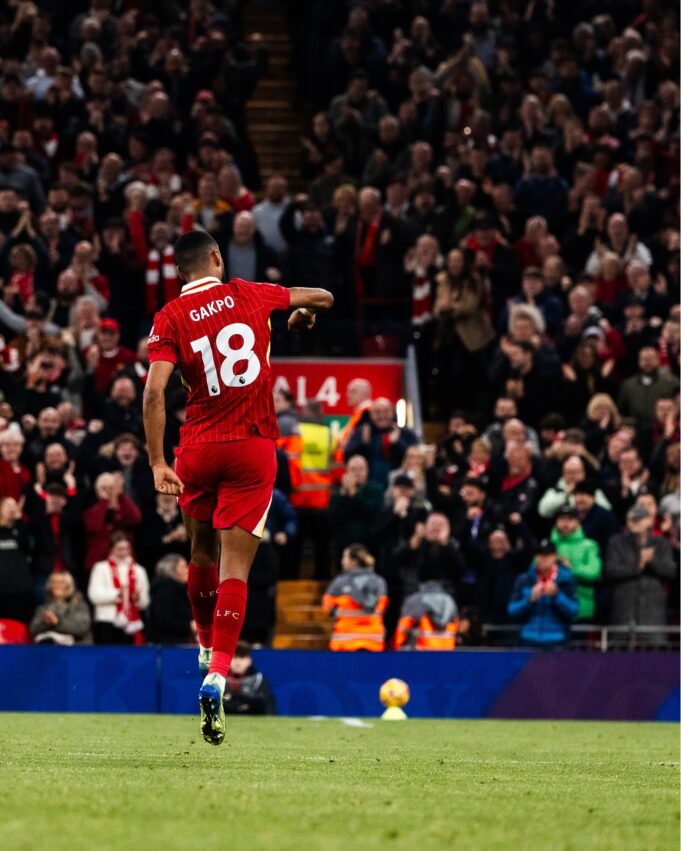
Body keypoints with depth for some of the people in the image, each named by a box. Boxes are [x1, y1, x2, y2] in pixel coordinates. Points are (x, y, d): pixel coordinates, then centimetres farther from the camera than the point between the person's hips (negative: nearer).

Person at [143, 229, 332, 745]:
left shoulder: (170, 319, -1)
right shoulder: (251, 295, 3)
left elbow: (155, 391, -13)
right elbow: (323, 298, 17)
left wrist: (158, 463, -12)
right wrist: (304, 314, 40)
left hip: (198, 449, 1)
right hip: (254, 449, -1)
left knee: (202, 551, 22)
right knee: (235, 565, -6)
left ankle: (207, 646, 40)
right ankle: (217, 675, -19)